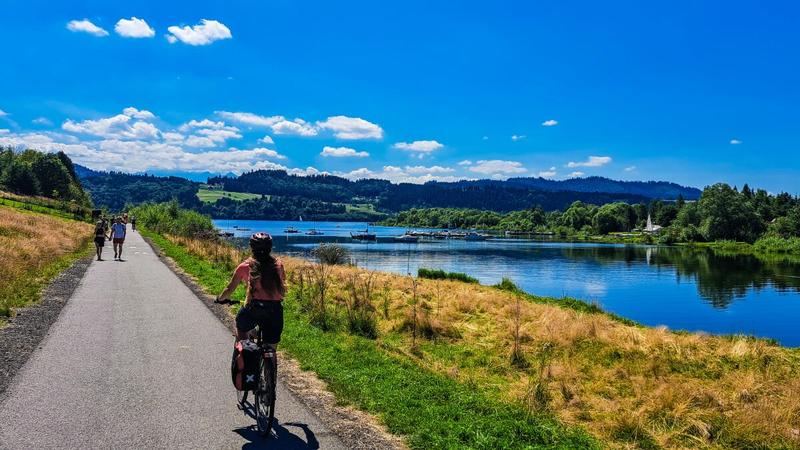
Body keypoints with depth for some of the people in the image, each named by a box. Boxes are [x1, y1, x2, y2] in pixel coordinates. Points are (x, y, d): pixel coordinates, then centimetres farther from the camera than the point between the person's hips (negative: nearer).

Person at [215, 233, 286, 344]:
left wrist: (220, 299, 29)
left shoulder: (245, 266, 3)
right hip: (275, 311, 2)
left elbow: (230, 289, 10)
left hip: (253, 308, -1)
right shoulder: (278, 265, 8)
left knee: (241, 330, 32)